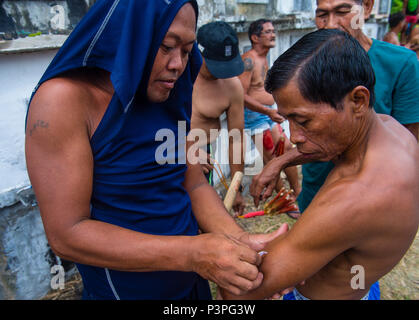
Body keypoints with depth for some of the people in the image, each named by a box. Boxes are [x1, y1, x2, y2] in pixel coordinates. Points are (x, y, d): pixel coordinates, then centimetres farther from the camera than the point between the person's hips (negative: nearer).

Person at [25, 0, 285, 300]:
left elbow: (194, 185, -1)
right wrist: (192, 253, -30)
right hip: (121, 289, -5)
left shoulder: (170, 101, -1)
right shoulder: (64, 99, -20)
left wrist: (238, 239, -18)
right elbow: (66, 235, -23)